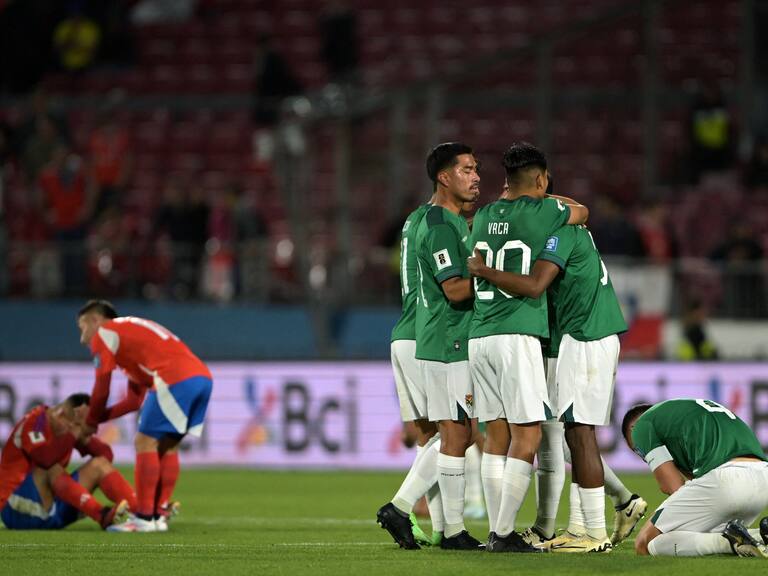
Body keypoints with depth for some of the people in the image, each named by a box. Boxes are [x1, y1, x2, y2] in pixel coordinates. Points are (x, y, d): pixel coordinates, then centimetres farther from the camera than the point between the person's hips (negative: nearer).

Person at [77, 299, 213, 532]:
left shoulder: (103, 333, 11)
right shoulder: (132, 333, 36)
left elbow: (101, 392, 11)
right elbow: (135, 399, 35)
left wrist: (90, 424, 25)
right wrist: (98, 417, 34)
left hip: (175, 380, -8)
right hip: (202, 376, 8)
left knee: (146, 442, -1)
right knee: (168, 446, 17)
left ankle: (145, 518, -1)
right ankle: (159, 515, 15)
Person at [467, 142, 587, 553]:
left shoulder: (482, 217, 12)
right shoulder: (543, 211, -3)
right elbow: (580, 213, 17)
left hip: (479, 335, 6)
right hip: (517, 335, -6)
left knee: (496, 435, 9)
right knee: (528, 434, -4)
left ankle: (497, 530, 7)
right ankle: (504, 533, -10)